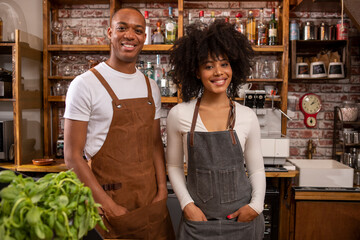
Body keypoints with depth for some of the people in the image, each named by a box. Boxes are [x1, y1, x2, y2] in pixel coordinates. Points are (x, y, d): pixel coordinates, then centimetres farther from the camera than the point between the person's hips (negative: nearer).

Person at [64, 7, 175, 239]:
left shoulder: (151, 87, 6)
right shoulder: (86, 84, -11)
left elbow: (155, 142, 9)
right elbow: (72, 156, -11)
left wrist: (162, 190, -1)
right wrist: (107, 205, -15)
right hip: (109, 197, -5)